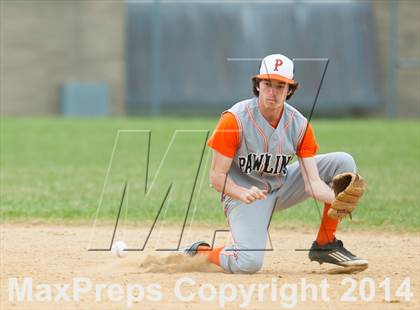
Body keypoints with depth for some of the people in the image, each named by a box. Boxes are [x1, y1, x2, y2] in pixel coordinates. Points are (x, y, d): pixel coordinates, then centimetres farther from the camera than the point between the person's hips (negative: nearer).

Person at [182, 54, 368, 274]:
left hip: (281, 187, 5)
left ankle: (325, 245, -2)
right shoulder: (234, 120, -21)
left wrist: (338, 199, -37)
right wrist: (242, 194, -40)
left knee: (343, 162, -8)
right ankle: (199, 253, 5)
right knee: (249, 263, -29)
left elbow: (313, 182, -14)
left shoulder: (299, 124, -9)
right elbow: (216, 176, -19)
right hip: (243, 192, -5)